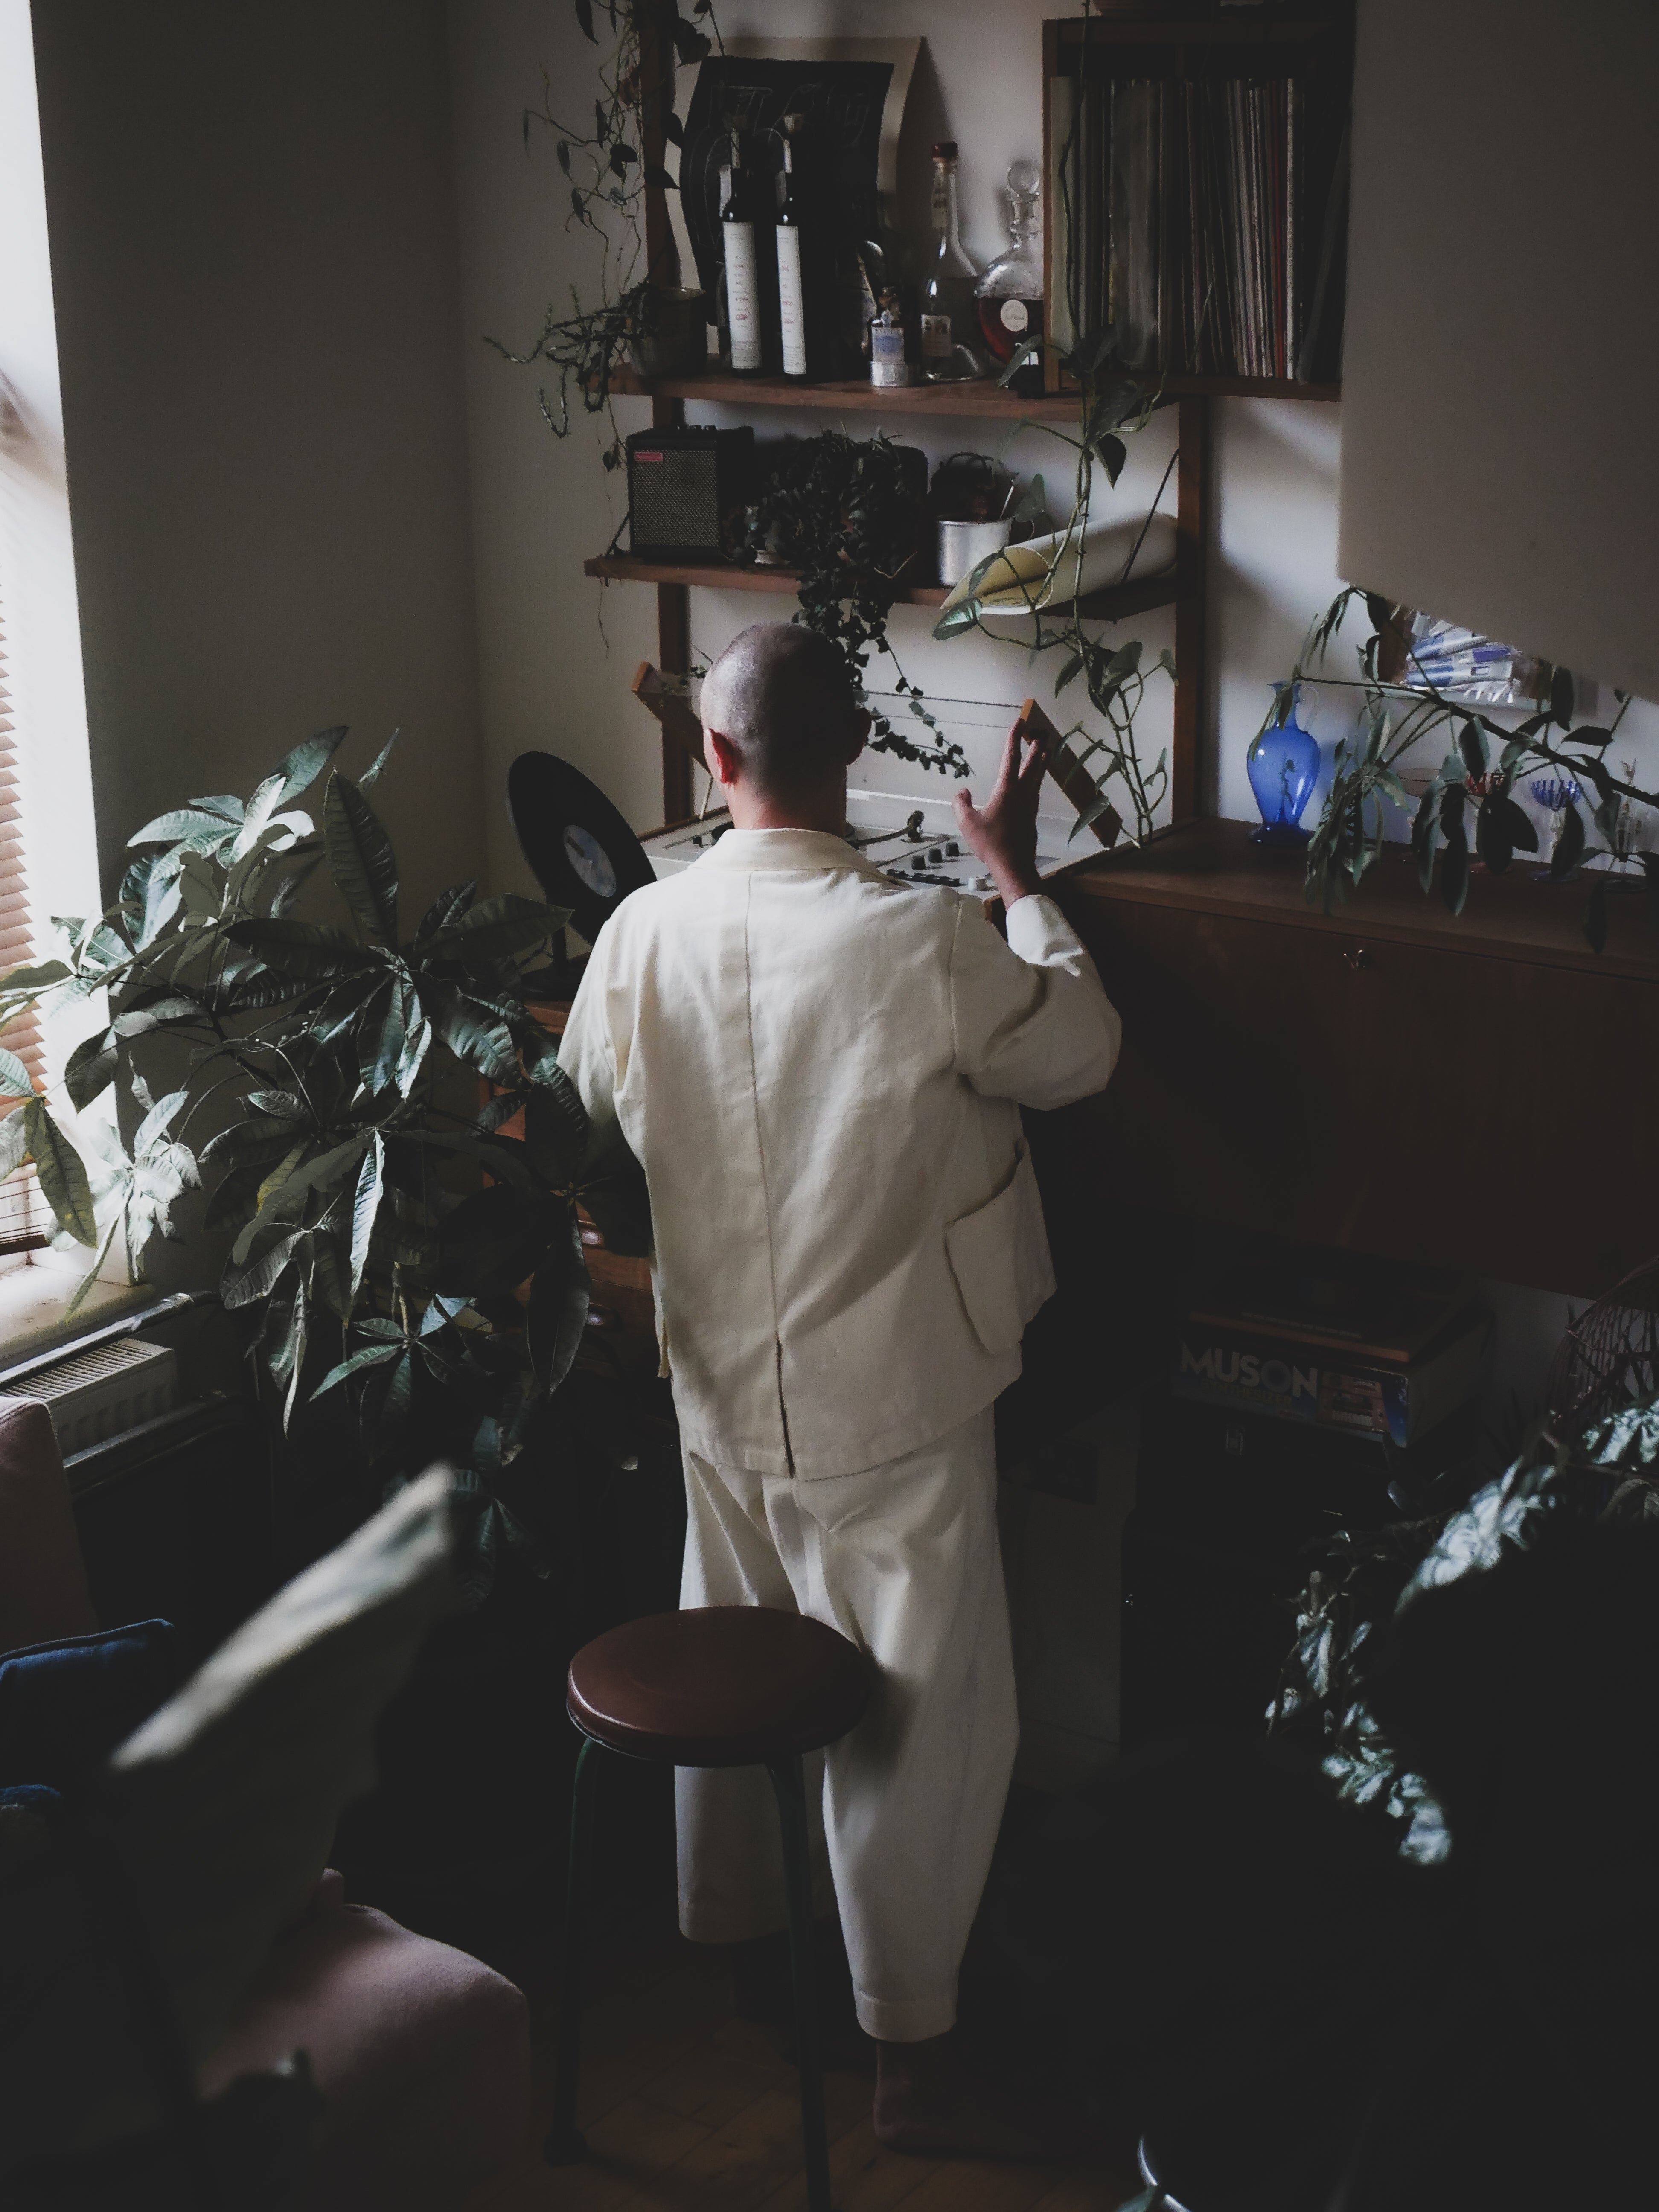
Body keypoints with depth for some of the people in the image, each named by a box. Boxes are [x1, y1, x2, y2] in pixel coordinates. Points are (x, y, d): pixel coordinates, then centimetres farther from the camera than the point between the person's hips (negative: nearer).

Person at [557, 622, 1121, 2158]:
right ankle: (914, 2049, 17)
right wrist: (1021, 879, 6)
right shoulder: (924, 944, -24)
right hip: (888, 1411, -5)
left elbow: (592, 1097, 11)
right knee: (925, 1715, 7)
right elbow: (1082, 1056, -5)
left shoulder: (644, 934, -9)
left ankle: (725, 1920, 44)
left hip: (723, 1386, 5)